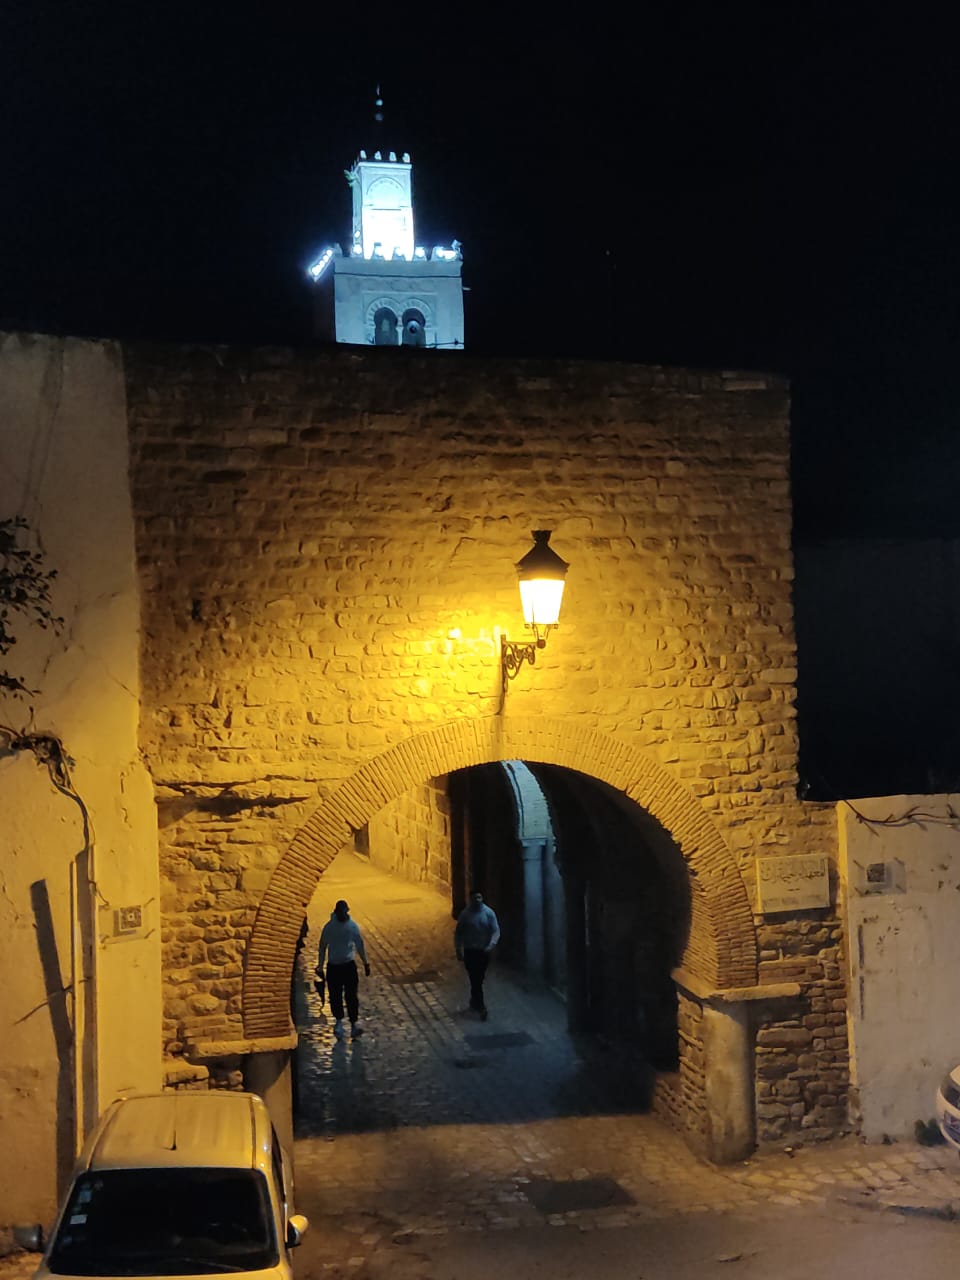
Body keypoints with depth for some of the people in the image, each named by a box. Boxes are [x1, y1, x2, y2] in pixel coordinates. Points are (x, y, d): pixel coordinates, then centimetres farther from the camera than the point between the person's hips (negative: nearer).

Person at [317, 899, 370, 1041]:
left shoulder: (353, 926, -3)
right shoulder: (328, 927, -5)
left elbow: (360, 945, 6)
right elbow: (322, 947, 4)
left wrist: (365, 964, 9)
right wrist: (320, 965, 5)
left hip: (349, 965, 0)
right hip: (333, 966, 0)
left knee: (351, 996, -4)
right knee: (335, 996, 5)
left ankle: (354, 1023, 2)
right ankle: (339, 1021, 21)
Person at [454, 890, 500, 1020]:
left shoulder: (489, 913, -5)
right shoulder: (465, 914, -6)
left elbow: (496, 931, -6)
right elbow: (458, 933, 1)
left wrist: (491, 945, -22)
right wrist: (458, 950, -3)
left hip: (483, 951, 2)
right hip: (469, 951, -2)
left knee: (478, 979, 14)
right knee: (475, 980, -6)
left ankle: (474, 1001, 34)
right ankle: (481, 1007, -5)